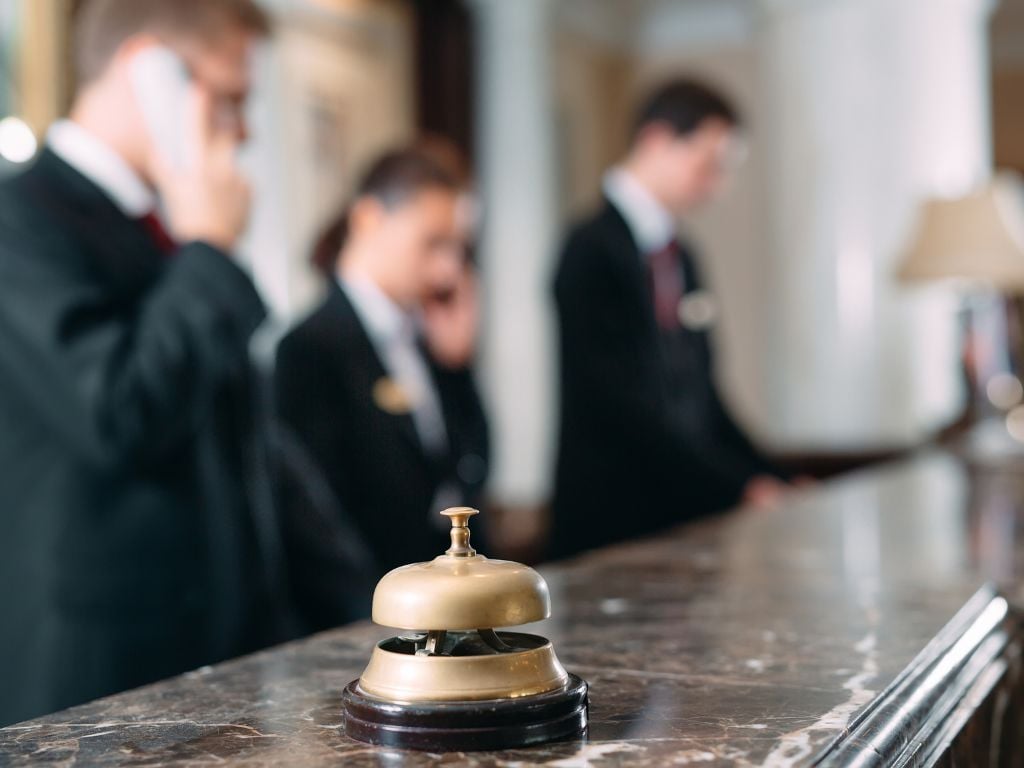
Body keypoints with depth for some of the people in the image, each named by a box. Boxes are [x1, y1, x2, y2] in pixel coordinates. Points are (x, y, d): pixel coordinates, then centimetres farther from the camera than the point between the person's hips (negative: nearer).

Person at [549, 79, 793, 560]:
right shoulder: (593, 250, -11)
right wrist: (741, 489, -17)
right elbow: (622, 407, -17)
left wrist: (768, 481, 6)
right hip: (614, 523, -7)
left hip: (690, 517, 7)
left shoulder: (680, 257, 14)